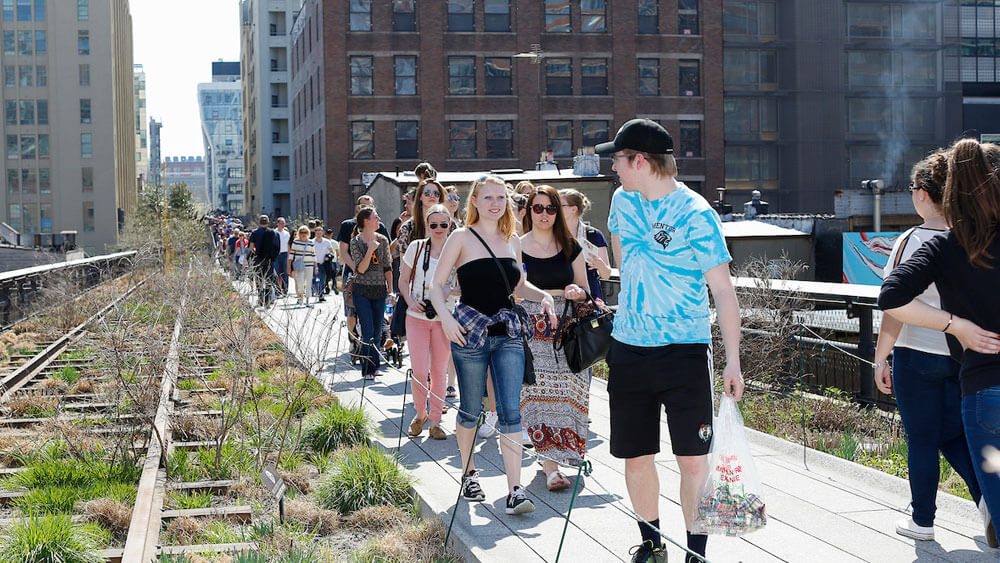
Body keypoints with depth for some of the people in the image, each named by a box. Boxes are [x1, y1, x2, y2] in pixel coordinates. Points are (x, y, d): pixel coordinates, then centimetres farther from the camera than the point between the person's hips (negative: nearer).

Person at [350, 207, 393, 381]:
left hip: (380, 290, 4)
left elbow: (388, 267, 11)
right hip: (362, 290, -4)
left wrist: (390, 289, 9)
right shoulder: (356, 241, -5)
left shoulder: (383, 240, 5)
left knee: (377, 331, 8)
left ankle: (374, 366, 19)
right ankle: (368, 369, 0)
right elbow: (361, 269, -11)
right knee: (368, 331, -7)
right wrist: (370, 250, -21)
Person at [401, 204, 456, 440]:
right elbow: (404, 280, 8)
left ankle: (435, 422, 18)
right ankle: (420, 414, 18)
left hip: (444, 319, 0)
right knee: (419, 372, -7)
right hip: (417, 317, 0)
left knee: (438, 372, 5)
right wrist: (411, 302, -9)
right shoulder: (416, 248, 0)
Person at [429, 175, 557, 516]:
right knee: (471, 410, 6)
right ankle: (469, 475, 28)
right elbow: (437, 284, -2)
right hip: (470, 331, -3)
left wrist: (543, 296, 7)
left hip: (508, 333, 4)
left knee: (511, 411, -4)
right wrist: (445, 317, -18)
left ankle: (515, 490, -5)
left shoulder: (512, 241, 13)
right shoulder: (462, 238, -1)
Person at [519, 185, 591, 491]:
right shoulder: (516, 247, 5)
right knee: (538, 389, -10)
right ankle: (551, 467, -11)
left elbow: (584, 290, 14)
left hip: (566, 327, 2)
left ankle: (552, 452, 15)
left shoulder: (570, 247, 11)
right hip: (531, 327, -2)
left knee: (564, 391, -3)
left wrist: (576, 291, -8)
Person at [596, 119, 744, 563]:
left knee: (693, 458, -5)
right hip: (627, 350, 6)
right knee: (636, 457, 11)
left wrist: (733, 361, -17)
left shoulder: (696, 215, -13)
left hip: (685, 354, -6)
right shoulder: (623, 200, 6)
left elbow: (723, 291, -13)